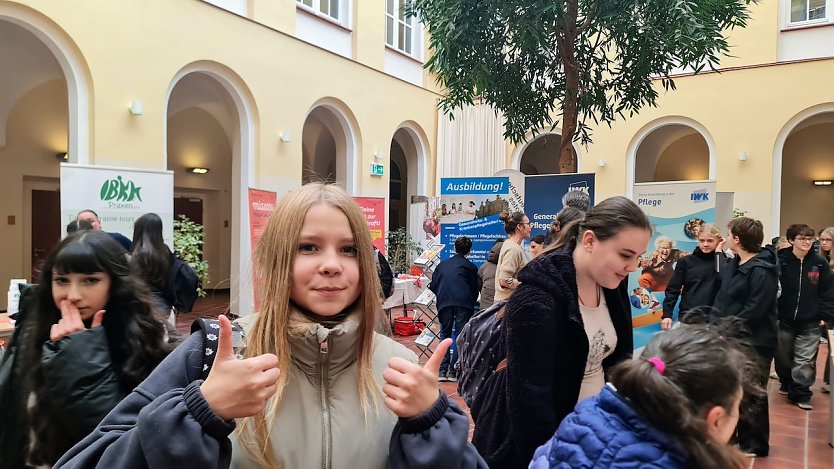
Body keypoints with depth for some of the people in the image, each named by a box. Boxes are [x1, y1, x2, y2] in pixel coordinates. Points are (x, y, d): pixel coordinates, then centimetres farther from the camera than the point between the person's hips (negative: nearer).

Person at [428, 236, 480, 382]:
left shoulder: (442, 264, 22)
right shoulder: (470, 266, 14)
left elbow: (433, 286, 18)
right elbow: (474, 289, 15)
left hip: (444, 303, 2)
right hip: (463, 303, -2)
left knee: (445, 335, 13)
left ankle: (442, 370, 7)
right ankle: (453, 370, 1)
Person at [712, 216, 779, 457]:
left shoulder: (761, 271, -20)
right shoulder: (731, 264, 8)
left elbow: (754, 311, -24)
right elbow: (722, 298, 16)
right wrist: (717, 323, 3)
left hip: (755, 343, -9)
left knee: (751, 396, 5)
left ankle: (754, 444, 21)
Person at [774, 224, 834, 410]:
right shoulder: (781, 261, -8)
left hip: (810, 324, 0)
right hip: (784, 320, 0)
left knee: (805, 361, -2)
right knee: (782, 357, 14)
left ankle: (801, 393, 11)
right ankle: (787, 383, 38)